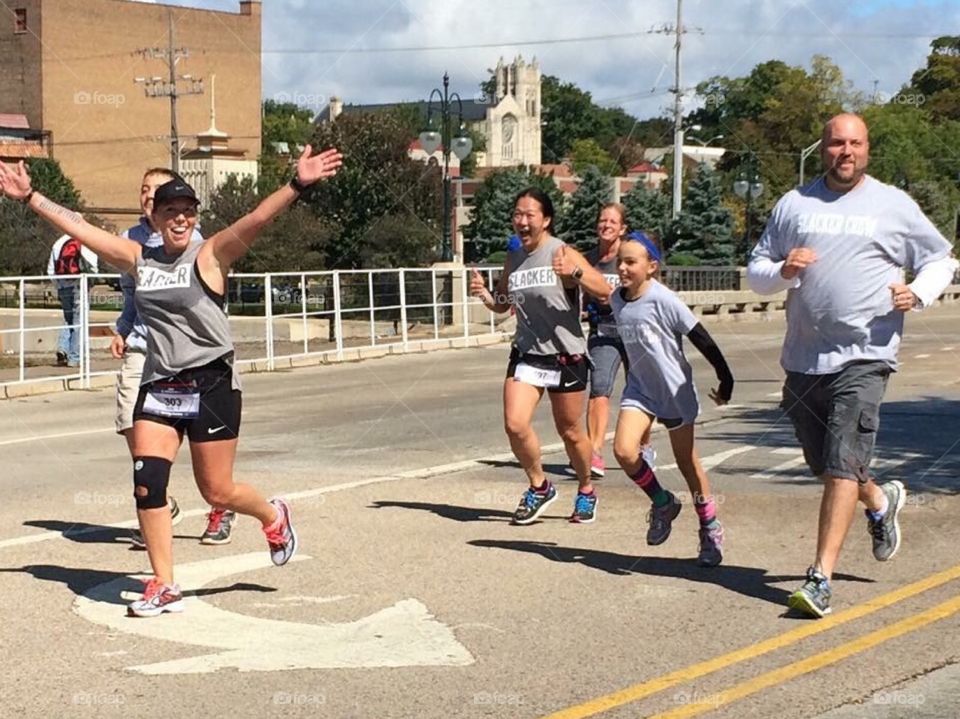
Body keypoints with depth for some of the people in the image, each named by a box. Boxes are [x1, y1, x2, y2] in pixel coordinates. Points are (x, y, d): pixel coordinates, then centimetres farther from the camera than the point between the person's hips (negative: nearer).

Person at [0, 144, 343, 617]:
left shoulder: (209, 256, -6)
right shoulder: (138, 259, 8)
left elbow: (254, 221, -22)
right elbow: (78, 227, 13)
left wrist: (296, 186, -36)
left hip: (210, 385, -5)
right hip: (158, 387, 5)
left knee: (216, 491, 2)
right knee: (147, 484, -4)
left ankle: (273, 516, 35)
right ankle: (164, 587, 7)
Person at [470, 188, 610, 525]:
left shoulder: (562, 253, -9)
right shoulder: (513, 259, 8)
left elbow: (604, 290, -17)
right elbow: (503, 305, 21)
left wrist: (575, 273, -34)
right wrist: (484, 295, -1)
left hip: (566, 356, -4)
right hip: (526, 354, 4)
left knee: (570, 432, 7)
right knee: (515, 424, -12)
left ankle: (586, 493, 31)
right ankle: (539, 487, 11)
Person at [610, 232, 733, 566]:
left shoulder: (664, 301, -21)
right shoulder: (617, 300, -2)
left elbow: (702, 340, -15)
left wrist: (725, 379, -10)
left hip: (674, 390, -5)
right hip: (640, 388, 5)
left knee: (686, 460, 5)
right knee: (623, 451, -14)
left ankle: (711, 530, 23)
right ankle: (662, 502, 12)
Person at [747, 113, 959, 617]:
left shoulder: (894, 206, 5)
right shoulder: (794, 204, 10)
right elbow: (755, 273, 12)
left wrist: (917, 293, -6)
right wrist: (783, 271, -10)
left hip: (863, 356, -4)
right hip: (802, 358, 4)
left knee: (842, 467, -14)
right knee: (824, 465, 16)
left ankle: (821, 578, -12)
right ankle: (882, 502, 47)